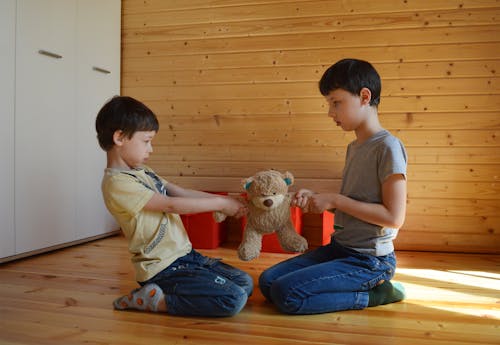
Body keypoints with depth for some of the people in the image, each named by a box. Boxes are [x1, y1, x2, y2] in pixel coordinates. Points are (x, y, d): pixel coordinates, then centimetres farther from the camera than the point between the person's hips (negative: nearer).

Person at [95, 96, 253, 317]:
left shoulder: (143, 172, 12)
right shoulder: (117, 183, -16)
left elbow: (182, 192, 10)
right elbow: (171, 205, -18)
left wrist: (225, 201, 0)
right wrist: (220, 204, -12)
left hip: (185, 255, 10)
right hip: (163, 269, -10)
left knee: (245, 283, 11)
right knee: (233, 299, -18)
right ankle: (152, 300, -5)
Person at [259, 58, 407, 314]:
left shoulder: (387, 147, -16)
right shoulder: (353, 148, 11)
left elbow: (394, 216, -21)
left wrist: (335, 200, -18)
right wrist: (316, 199, -1)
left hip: (370, 261, -9)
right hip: (339, 248, 9)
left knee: (286, 293, -20)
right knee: (267, 281, 3)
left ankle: (374, 295, -3)